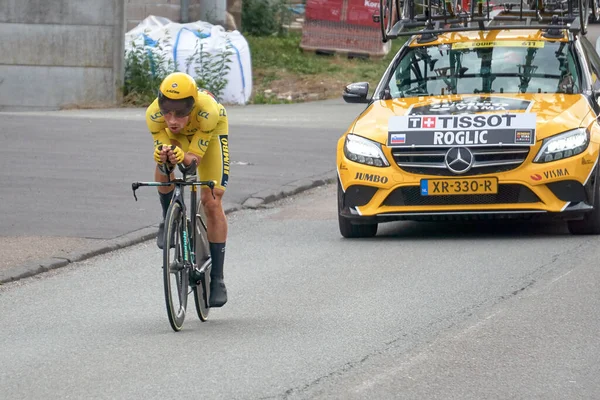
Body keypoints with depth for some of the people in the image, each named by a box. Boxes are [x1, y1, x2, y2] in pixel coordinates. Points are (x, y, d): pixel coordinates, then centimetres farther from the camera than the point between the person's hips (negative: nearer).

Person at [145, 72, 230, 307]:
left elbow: (193, 161, -36)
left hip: (211, 132, -1)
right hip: (175, 137, 1)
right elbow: (163, 165, -31)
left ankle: (217, 278, 0)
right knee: (162, 167, -32)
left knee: (212, 202, -8)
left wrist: (183, 158, -59)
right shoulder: (154, 115, -37)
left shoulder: (208, 112, -43)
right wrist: (163, 158, -54)